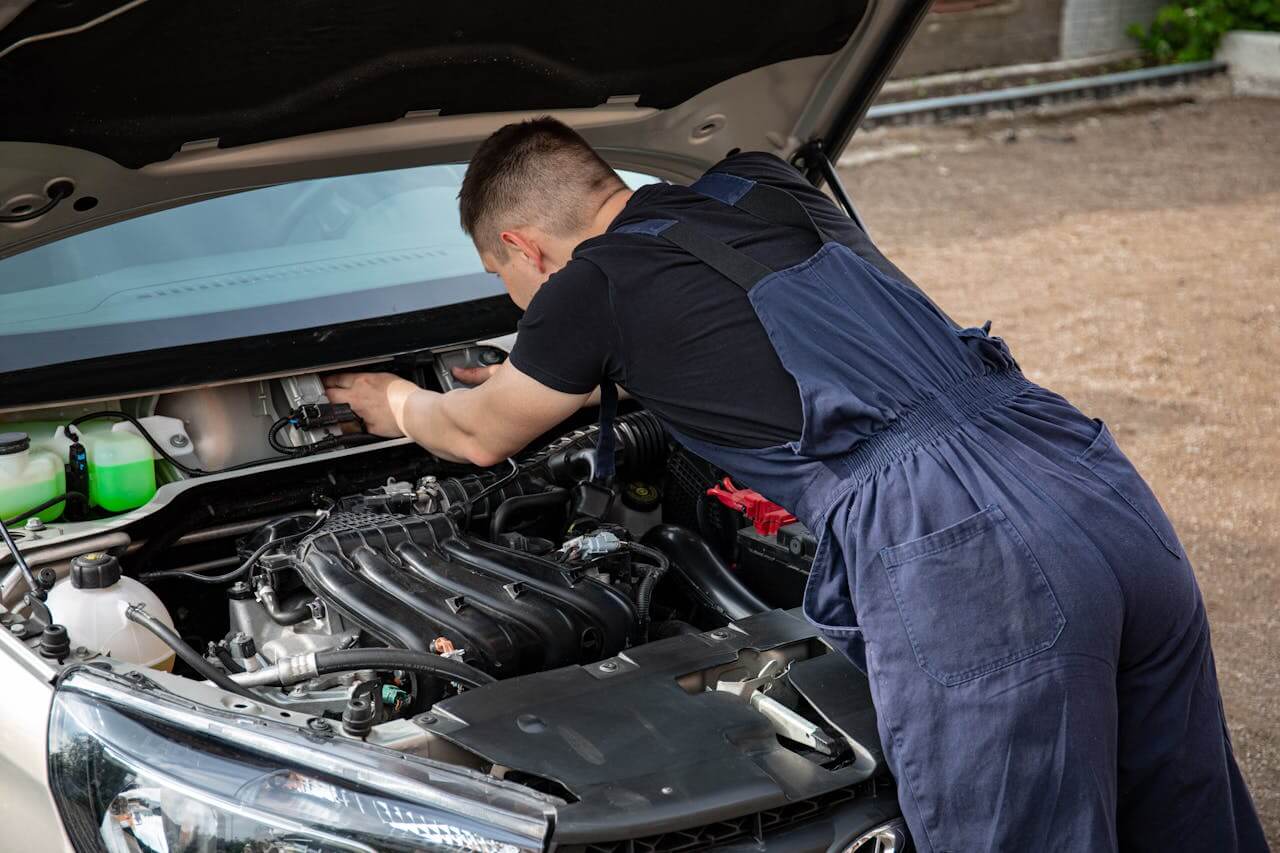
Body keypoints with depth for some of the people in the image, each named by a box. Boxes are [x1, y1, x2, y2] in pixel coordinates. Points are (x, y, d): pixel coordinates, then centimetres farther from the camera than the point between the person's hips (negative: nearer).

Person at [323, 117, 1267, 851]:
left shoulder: (596, 284, 8)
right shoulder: (769, 186, 27)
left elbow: (480, 435, 28)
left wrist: (396, 402, 50)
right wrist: (531, 375, 60)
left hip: (965, 560, -8)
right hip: (1105, 490, 8)